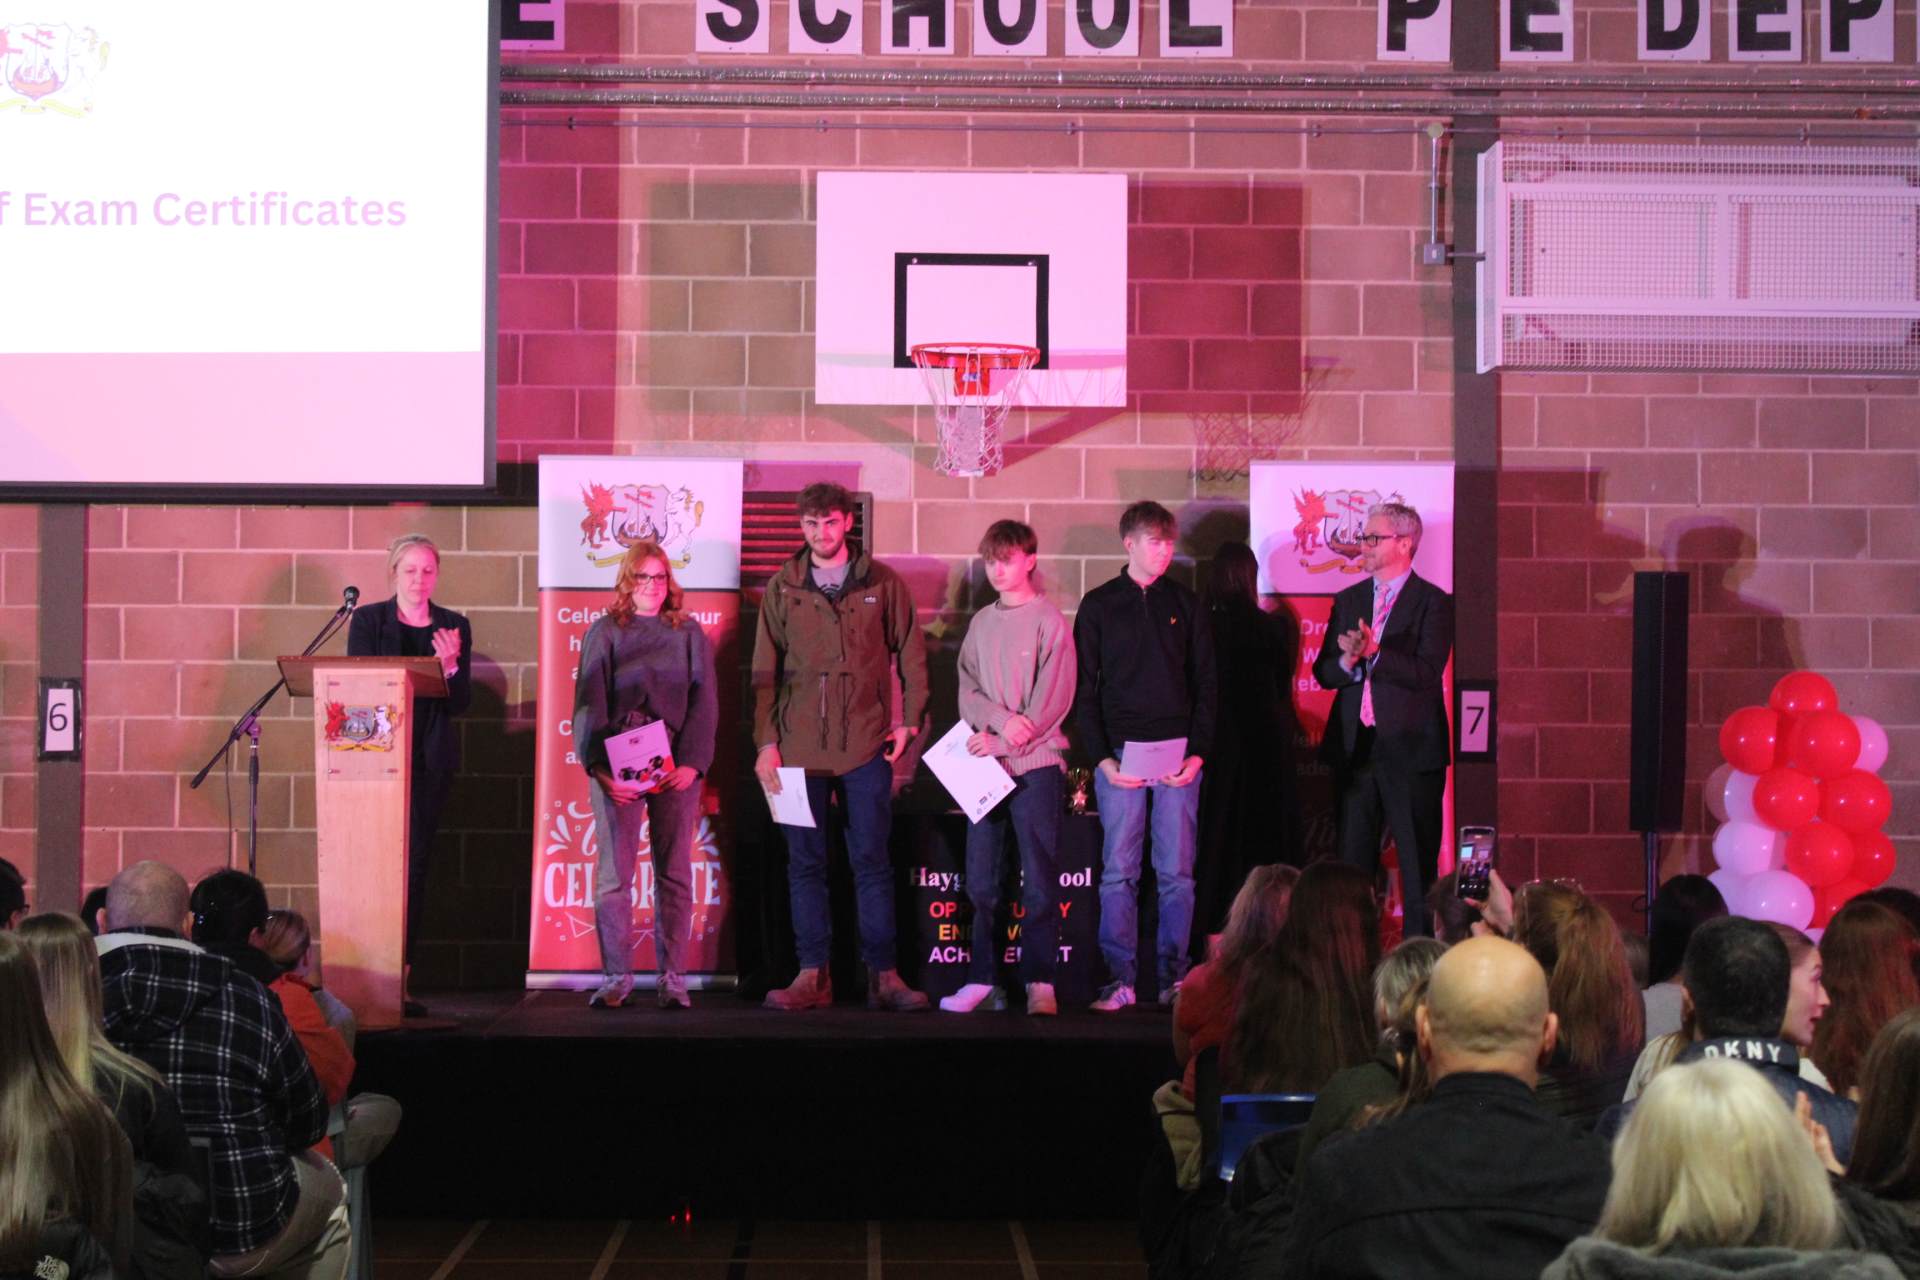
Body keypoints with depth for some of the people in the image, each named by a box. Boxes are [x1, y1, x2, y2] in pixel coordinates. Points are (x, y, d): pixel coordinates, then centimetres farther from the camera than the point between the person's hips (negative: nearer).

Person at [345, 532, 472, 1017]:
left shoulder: (455, 627, 9)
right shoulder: (368, 621, 4)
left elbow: (461, 702, 4)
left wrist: (451, 666, -15)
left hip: (430, 759, 2)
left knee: (415, 864, 1)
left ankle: (400, 979, 1)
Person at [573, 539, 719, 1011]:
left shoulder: (689, 633, 11)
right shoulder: (604, 632, 8)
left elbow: (704, 702, 5)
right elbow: (588, 703, 1)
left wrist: (691, 763, -9)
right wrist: (599, 767, -12)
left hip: (675, 770, 1)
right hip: (617, 771, -1)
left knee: (674, 873, 1)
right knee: (613, 871, -4)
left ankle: (672, 978, 4)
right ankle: (616, 976, 1)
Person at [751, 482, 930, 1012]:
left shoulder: (883, 584, 4)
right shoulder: (782, 589, 7)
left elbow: (911, 656, 9)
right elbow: (764, 671, 6)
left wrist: (910, 720, 0)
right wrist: (766, 740, -1)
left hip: (866, 745, -1)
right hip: (799, 746, 1)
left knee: (871, 862, 2)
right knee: (805, 863, 3)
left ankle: (882, 975, 5)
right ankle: (813, 974, 8)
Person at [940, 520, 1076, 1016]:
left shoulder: (1049, 620, -2)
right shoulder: (981, 623, 14)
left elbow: (1052, 700, -9)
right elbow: (967, 690, 7)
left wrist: (998, 743, -12)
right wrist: (1001, 719, -13)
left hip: (1036, 764, -5)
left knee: (1039, 881, -3)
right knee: (981, 881, 5)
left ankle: (1040, 982, 0)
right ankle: (983, 980, 10)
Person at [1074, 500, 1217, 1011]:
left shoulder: (1186, 605, 10)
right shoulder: (1099, 605, 7)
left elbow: (1206, 685, 8)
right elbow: (1084, 688, 4)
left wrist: (1197, 753, -3)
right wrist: (1102, 758, -5)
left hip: (1178, 757, 1)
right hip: (1120, 755, -1)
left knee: (1177, 872, 0)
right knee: (1118, 871, -1)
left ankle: (1172, 977, 5)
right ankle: (1119, 978, 2)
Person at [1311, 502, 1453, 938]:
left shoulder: (1434, 603, -3)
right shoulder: (1348, 600, 13)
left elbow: (1426, 672, -14)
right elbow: (1324, 672, 8)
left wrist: (1373, 652, -24)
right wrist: (1348, 661, -13)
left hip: (1409, 748, -5)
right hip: (1354, 748, 5)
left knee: (1419, 865, -1)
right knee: (1352, 864, 8)